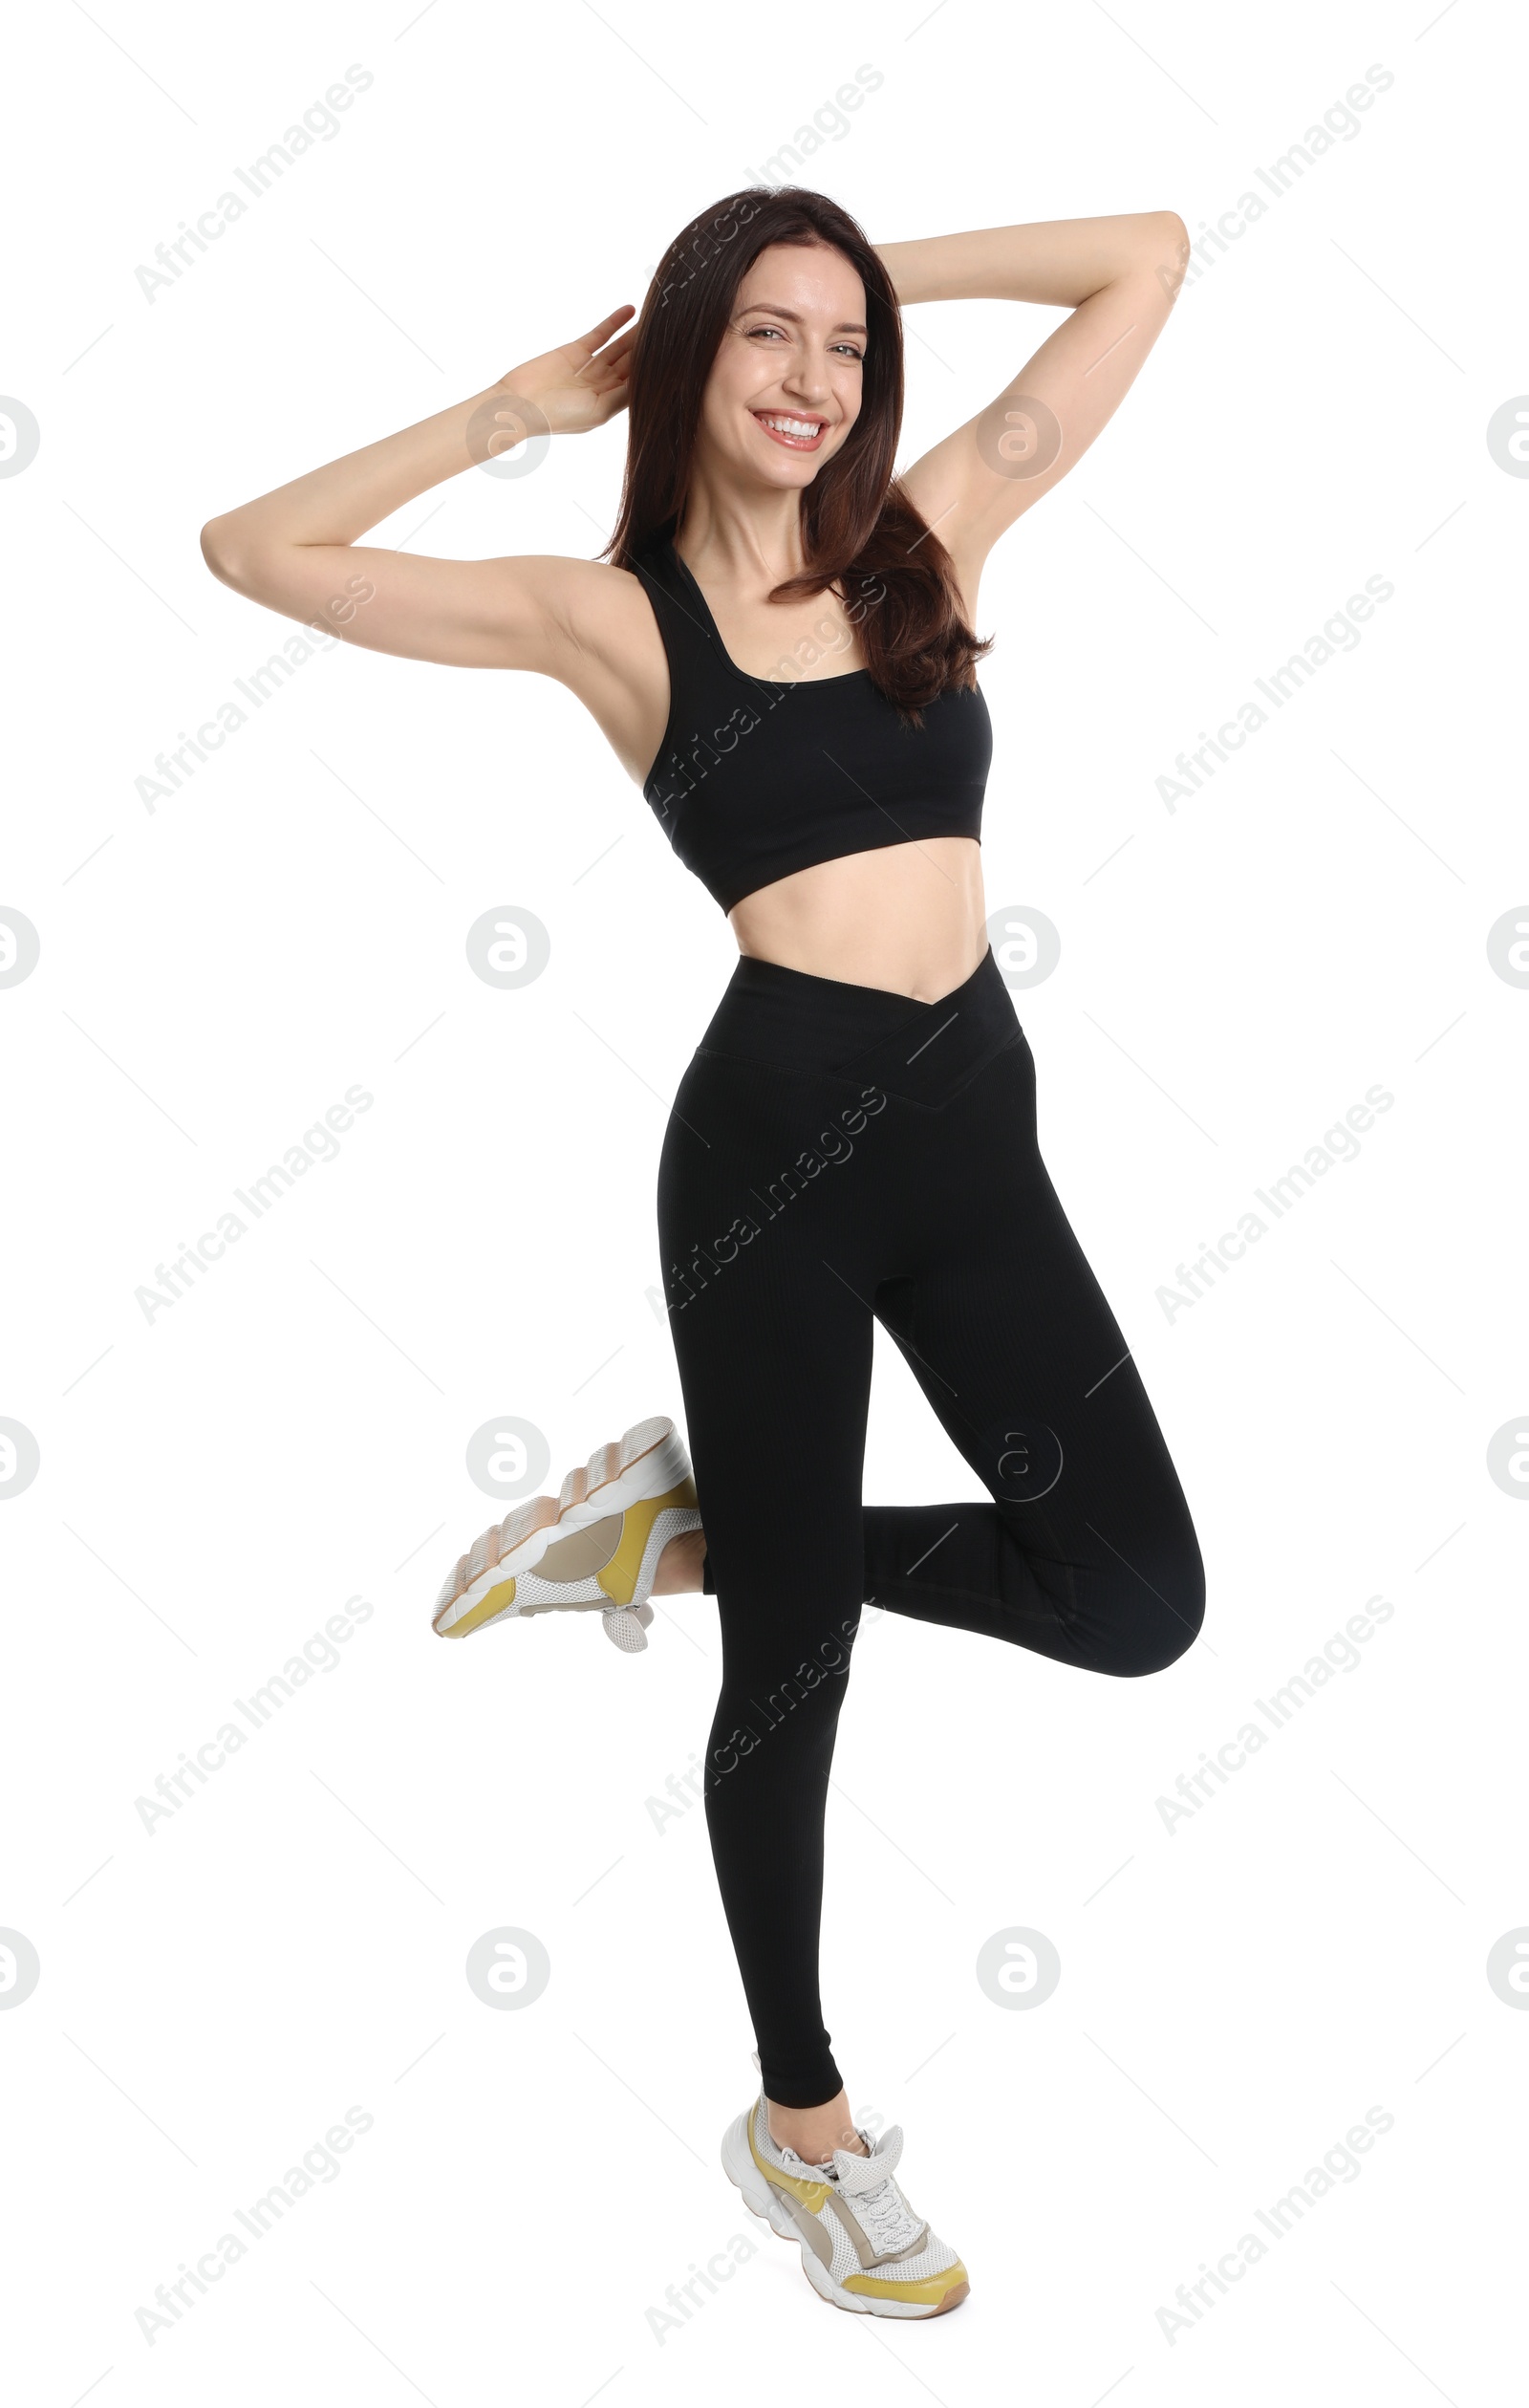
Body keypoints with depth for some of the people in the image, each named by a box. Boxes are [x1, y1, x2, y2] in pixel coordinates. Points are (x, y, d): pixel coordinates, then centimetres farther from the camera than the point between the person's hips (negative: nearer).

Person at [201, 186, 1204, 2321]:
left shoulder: (934, 526, 10)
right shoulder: (613, 614, 2)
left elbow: (1150, 255, 17)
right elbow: (255, 549, 4)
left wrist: (888, 273, 13)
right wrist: (519, 403, 7)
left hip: (976, 1126, 4)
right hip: (778, 1132, -4)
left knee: (1136, 1595, 0)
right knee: (792, 1662, 8)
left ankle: (693, 1526, 18)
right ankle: (802, 2125, 30)